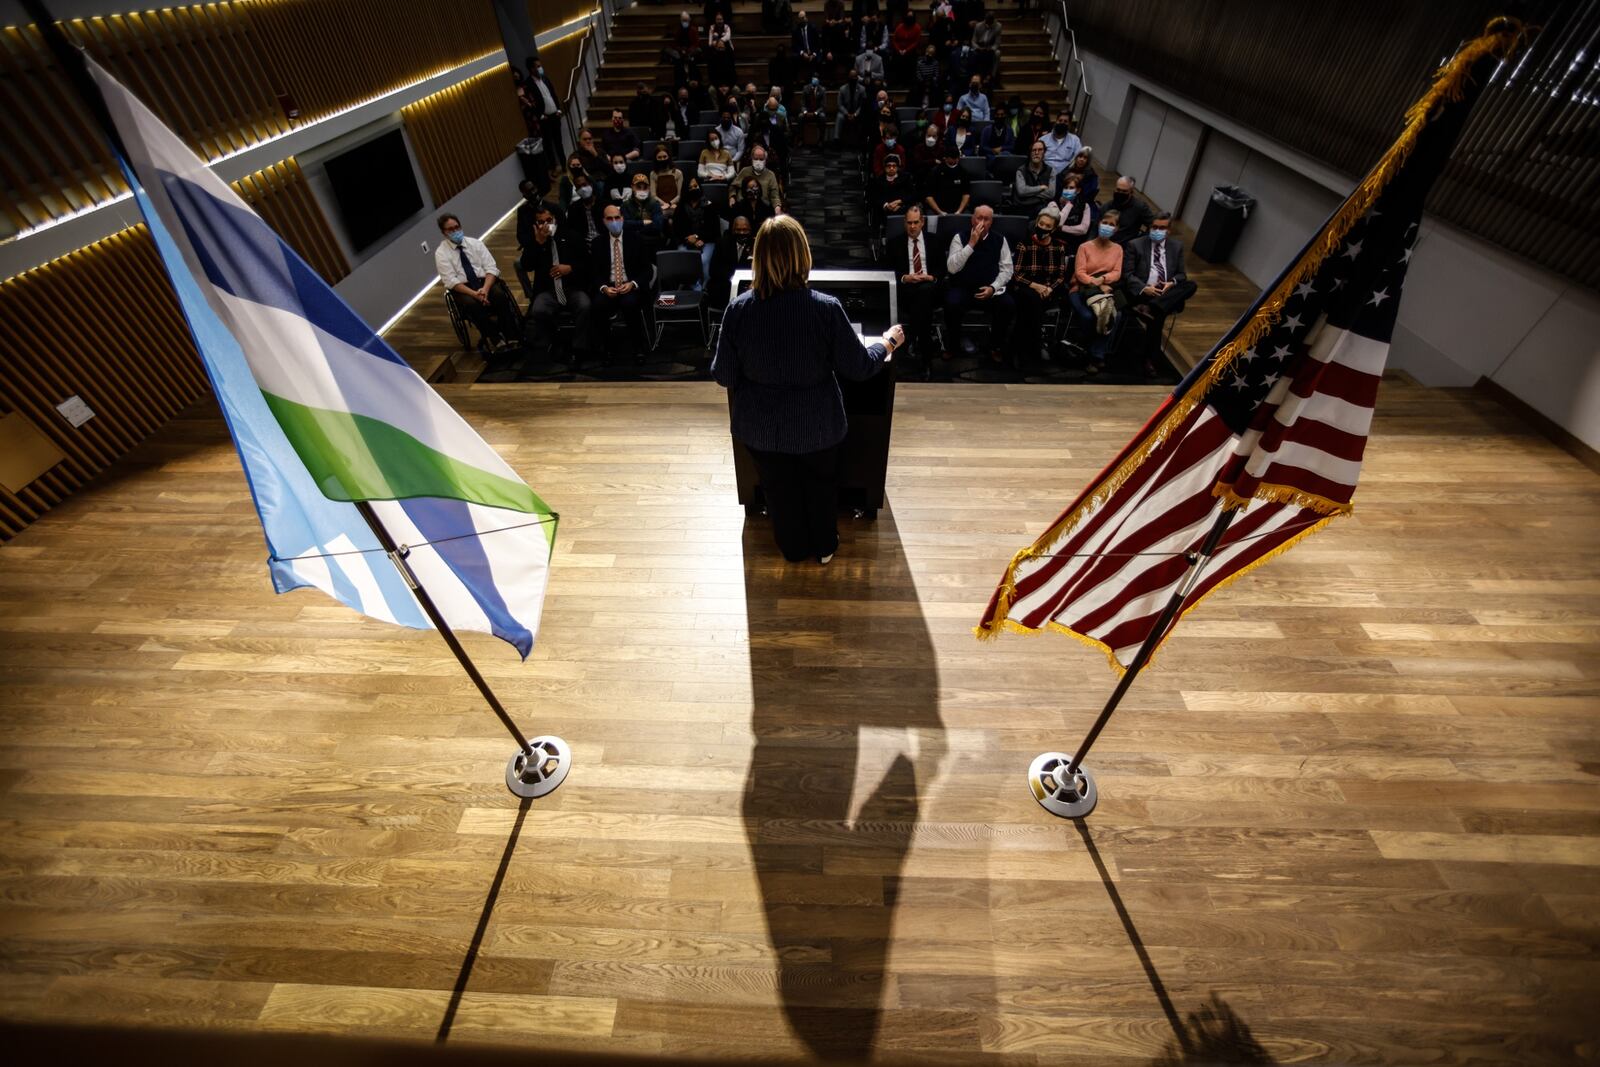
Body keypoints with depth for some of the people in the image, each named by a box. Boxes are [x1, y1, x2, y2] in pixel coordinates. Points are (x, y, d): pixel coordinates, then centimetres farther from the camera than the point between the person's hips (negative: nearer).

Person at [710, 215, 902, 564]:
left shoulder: (738, 308, -18)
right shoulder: (826, 308, -22)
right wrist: (888, 342, 8)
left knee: (779, 488, 23)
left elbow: (723, 375, -10)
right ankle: (824, 547, 45)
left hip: (761, 425, 1)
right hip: (816, 423, -1)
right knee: (821, 483, 25)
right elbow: (859, 366, -11)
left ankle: (794, 549, 45)